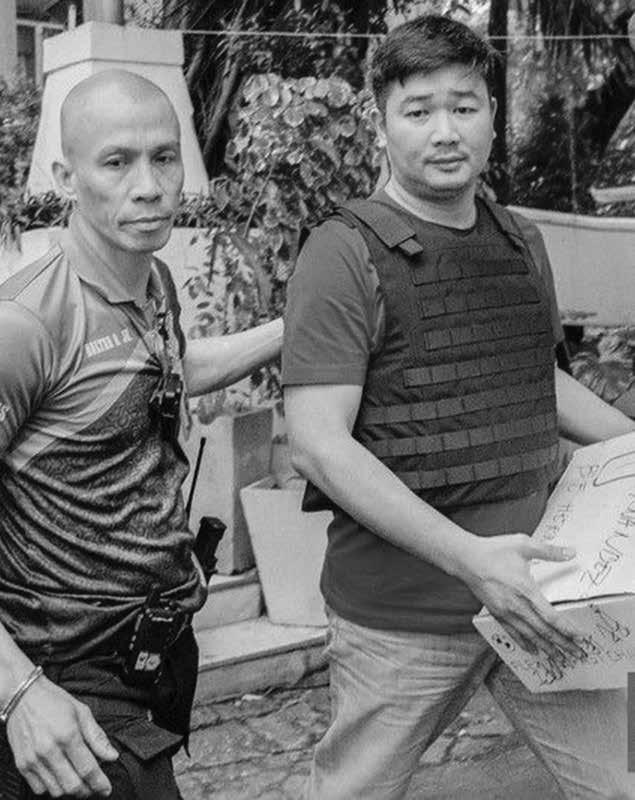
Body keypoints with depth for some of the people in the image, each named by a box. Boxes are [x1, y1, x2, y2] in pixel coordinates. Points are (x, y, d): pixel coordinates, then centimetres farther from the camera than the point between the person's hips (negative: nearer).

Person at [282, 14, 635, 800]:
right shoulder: (347, 253, -14)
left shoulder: (521, 242, 8)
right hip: (403, 611, -5)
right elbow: (318, 444, -20)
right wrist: (468, 555, -25)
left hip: (532, 587, 6)